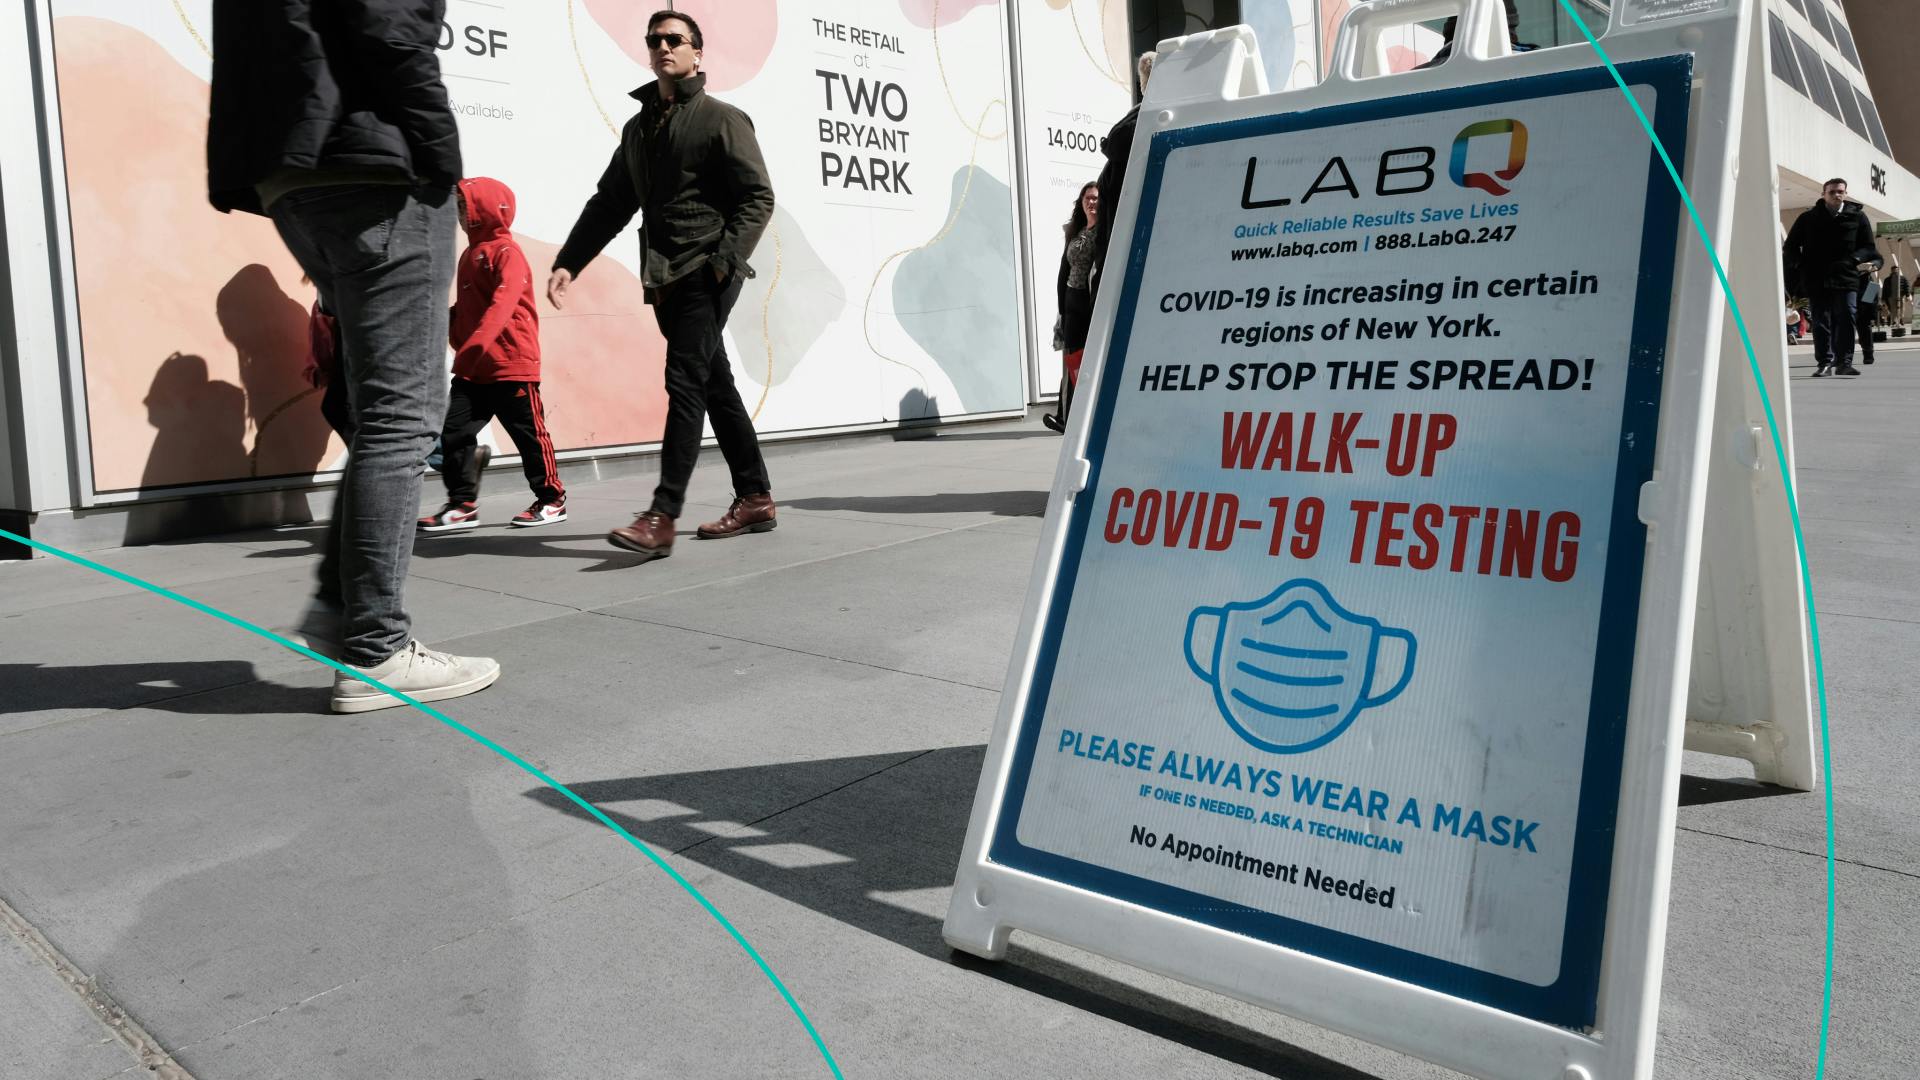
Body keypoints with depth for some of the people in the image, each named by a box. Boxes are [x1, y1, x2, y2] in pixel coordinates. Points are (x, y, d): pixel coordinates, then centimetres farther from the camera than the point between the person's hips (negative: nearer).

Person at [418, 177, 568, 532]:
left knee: (529, 433, 2)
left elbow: (502, 304, -23)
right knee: (453, 431, 0)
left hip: (512, 363, -8)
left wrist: (476, 343, -34)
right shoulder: (469, 255, 18)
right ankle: (463, 504, 6)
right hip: (471, 368, 8)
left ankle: (552, 499, 13)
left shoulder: (506, 251, -9)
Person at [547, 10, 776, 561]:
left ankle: (661, 519, -19)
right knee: (716, 387, 10)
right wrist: (568, 263, 7)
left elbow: (758, 197, -7)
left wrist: (726, 259, -19)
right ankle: (755, 499, 18)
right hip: (665, 278, 7)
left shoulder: (721, 119, 0)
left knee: (685, 383, -14)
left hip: (707, 275, -7)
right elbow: (608, 205, 18)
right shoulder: (638, 128, 19)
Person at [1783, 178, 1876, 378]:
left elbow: (1868, 247, 9)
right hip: (1816, 279, 0)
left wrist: (1852, 260, -10)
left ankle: (1844, 362, -6)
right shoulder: (1808, 218, 7)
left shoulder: (1857, 216, 7)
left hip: (1845, 278, 0)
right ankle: (1824, 362, 6)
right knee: (1821, 322, 2)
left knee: (1846, 319, -9)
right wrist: (1799, 265, -3)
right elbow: (1791, 246, 13)